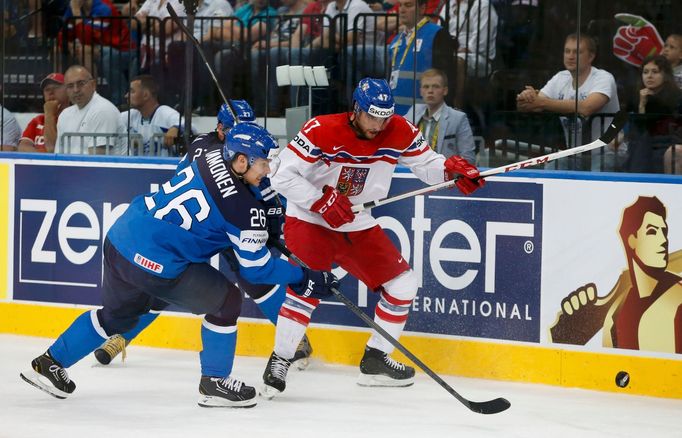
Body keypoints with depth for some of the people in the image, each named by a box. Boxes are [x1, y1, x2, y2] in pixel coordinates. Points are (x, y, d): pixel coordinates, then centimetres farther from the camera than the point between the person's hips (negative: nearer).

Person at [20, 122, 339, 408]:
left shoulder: (210, 159, 7)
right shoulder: (243, 208, -15)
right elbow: (255, 268, -5)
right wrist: (304, 278, 4)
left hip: (120, 239, 8)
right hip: (154, 263, -8)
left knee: (118, 314, 29)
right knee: (226, 300, 4)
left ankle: (49, 363, 37)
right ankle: (214, 384, 12)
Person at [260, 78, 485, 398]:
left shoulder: (400, 132, -8)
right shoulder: (322, 131, -22)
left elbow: (426, 165, 2)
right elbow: (282, 175, -21)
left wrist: (452, 168, -20)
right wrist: (321, 202, -27)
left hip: (359, 226, 6)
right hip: (309, 221, -6)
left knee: (403, 282, 3)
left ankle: (375, 359, 16)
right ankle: (279, 362, -12)